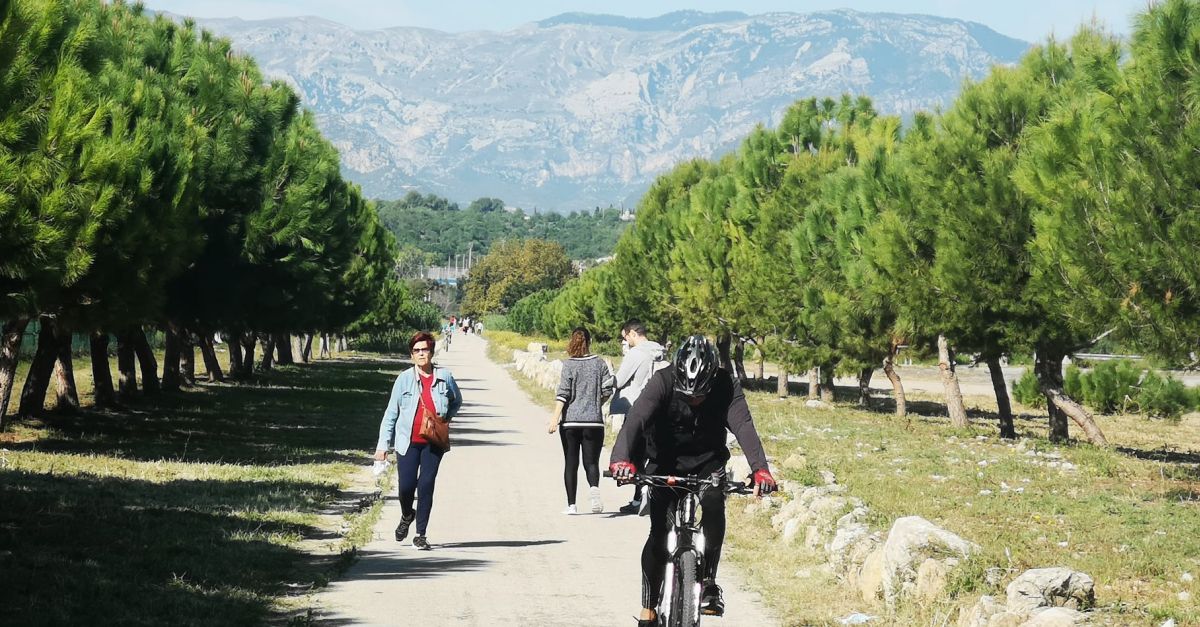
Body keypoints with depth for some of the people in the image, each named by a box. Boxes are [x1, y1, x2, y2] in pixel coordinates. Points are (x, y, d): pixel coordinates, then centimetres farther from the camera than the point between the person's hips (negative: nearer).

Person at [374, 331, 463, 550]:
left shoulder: (444, 377, 2)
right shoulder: (404, 379, -1)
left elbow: (457, 401, 22)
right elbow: (391, 413, 2)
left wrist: (447, 418, 3)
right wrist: (383, 444, -2)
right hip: (408, 442, -1)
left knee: (426, 485, -3)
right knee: (406, 487, -3)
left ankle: (421, 534, 7)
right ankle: (407, 516, 32)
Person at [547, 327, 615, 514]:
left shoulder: (569, 365, -4)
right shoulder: (599, 363, 2)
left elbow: (563, 393, -10)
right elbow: (608, 389, 3)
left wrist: (555, 418, -11)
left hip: (570, 421, -1)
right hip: (593, 421, 1)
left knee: (571, 463, 7)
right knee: (591, 461, 4)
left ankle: (571, 504, 6)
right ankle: (594, 487, -27)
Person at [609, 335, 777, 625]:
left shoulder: (726, 386, -21)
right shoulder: (662, 382, -25)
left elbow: (744, 426, -34)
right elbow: (636, 419, -39)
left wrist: (760, 469, -51)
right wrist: (622, 458, -57)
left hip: (707, 461, 1)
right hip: (665, 462, -1)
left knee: (714, 504, -29)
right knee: (659, 533, -11)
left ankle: (708, 581, -15)